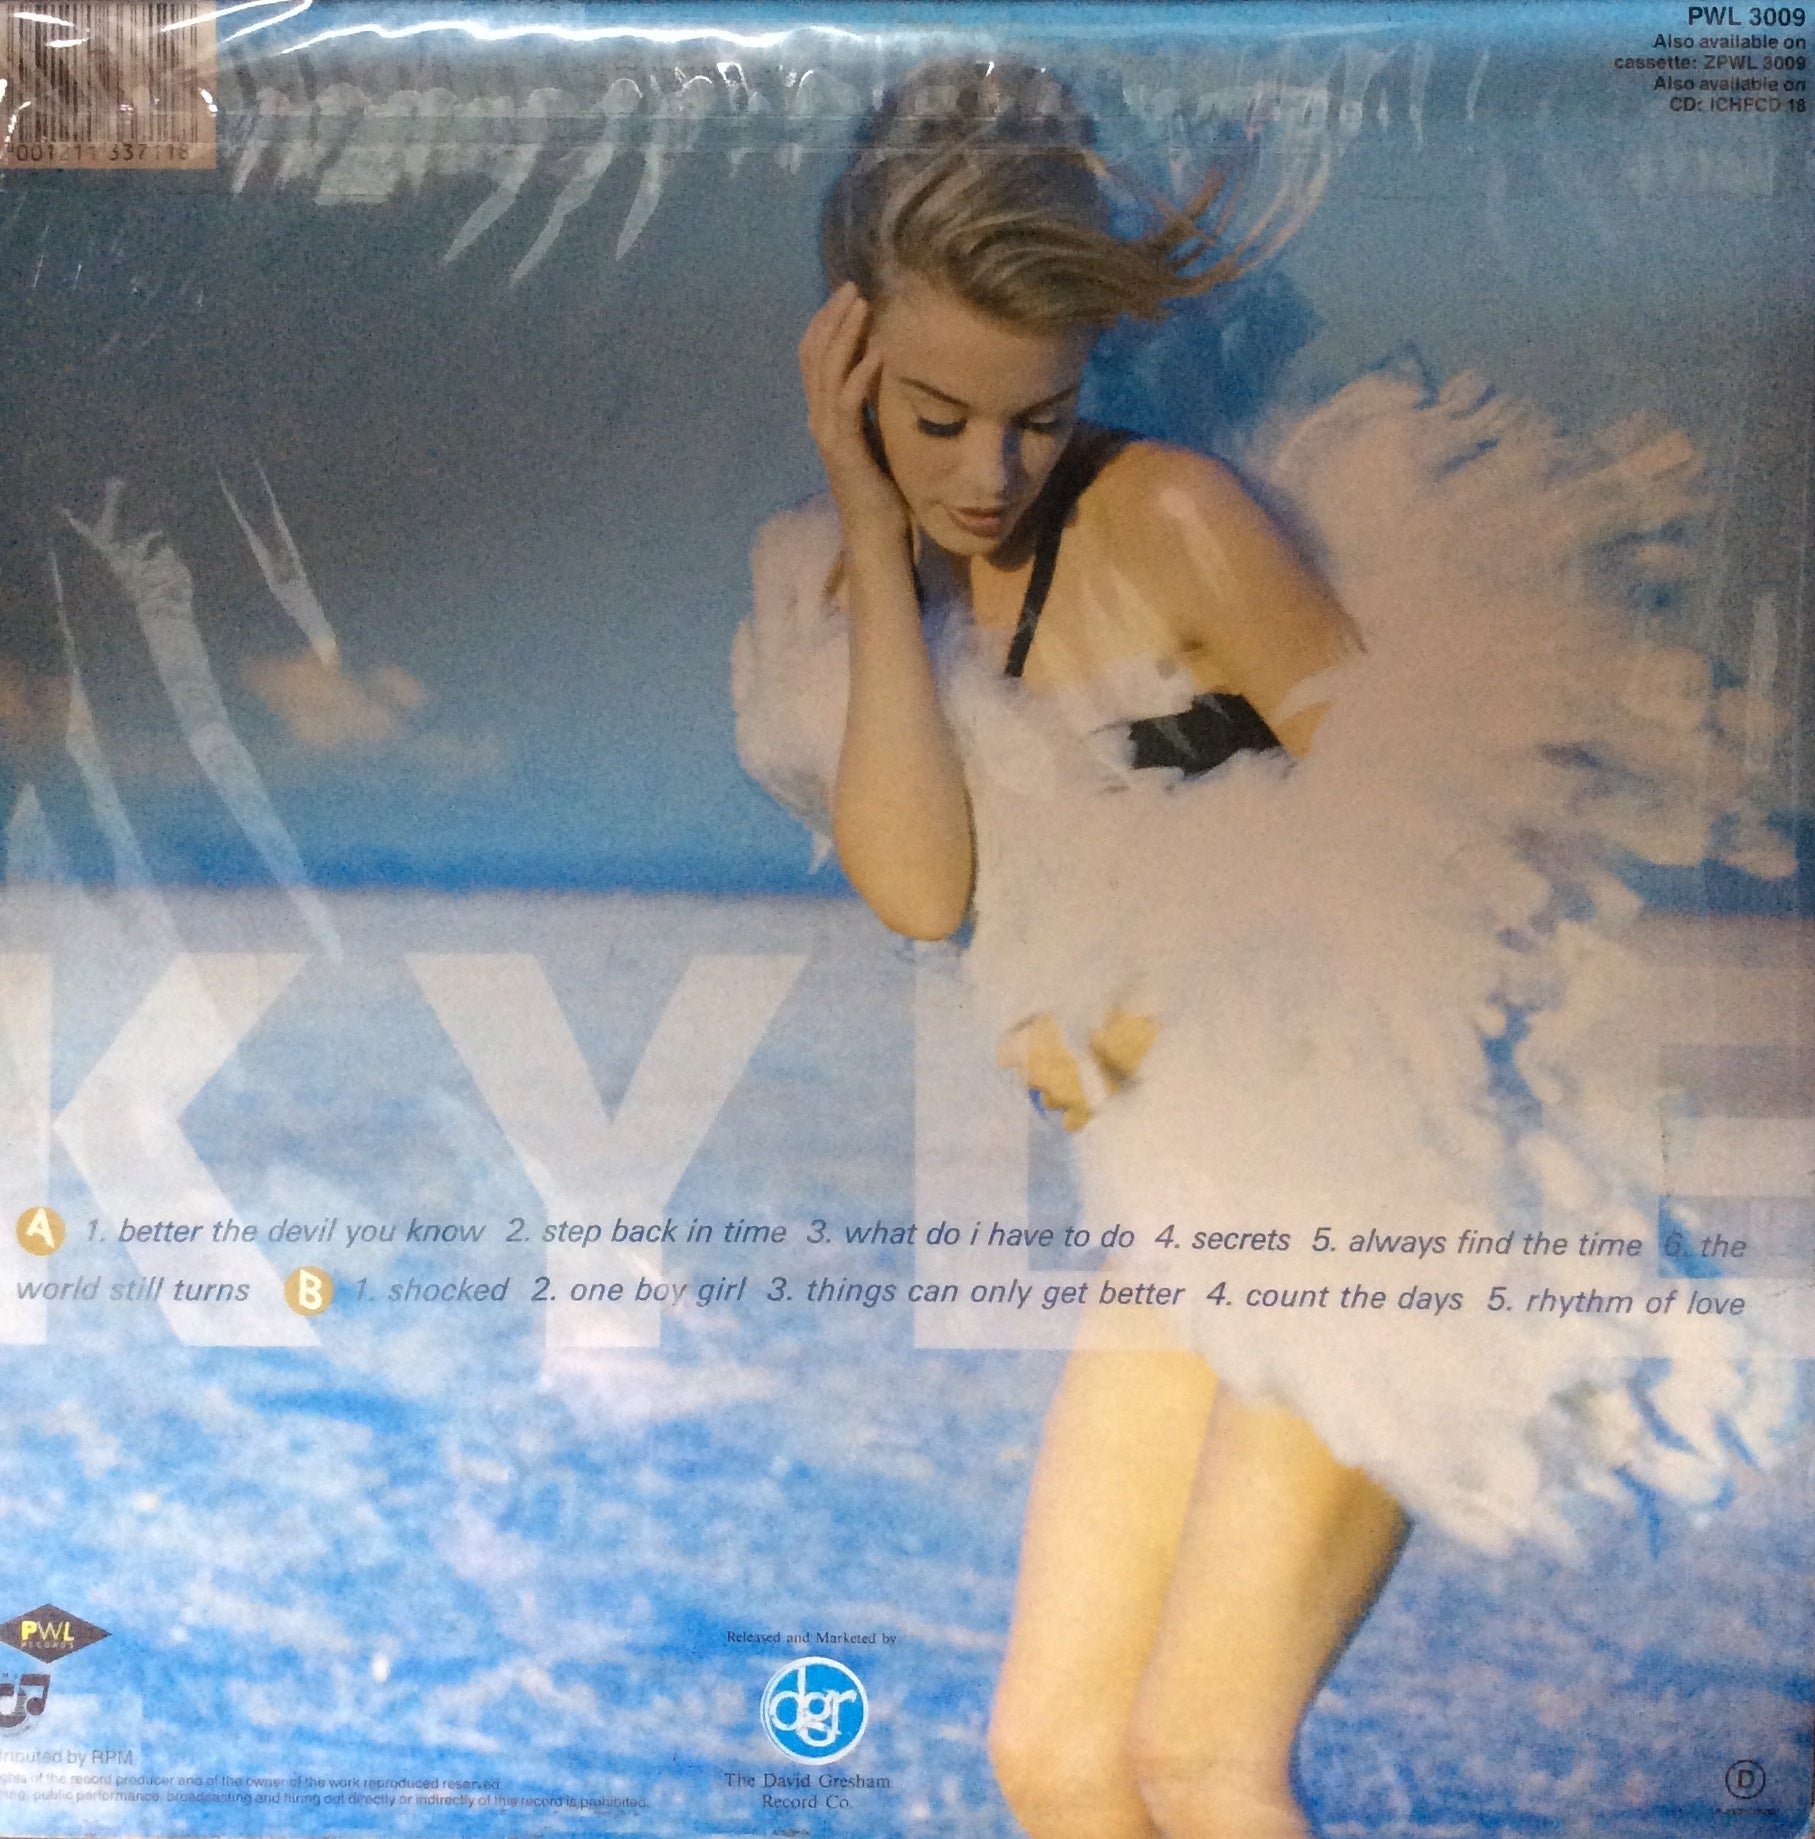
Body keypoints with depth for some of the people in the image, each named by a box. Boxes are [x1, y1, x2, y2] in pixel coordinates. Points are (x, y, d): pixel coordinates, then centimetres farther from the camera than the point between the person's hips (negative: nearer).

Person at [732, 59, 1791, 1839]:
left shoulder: (1160, 513, -11)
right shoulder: (848, 576, 6)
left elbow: (1417, 818, -10)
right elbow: (917, 889, -11)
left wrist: (1147, 1022, -8)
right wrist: (874, 533, -11)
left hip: (1358, 1165, -6)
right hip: (1184, 1207, 6)